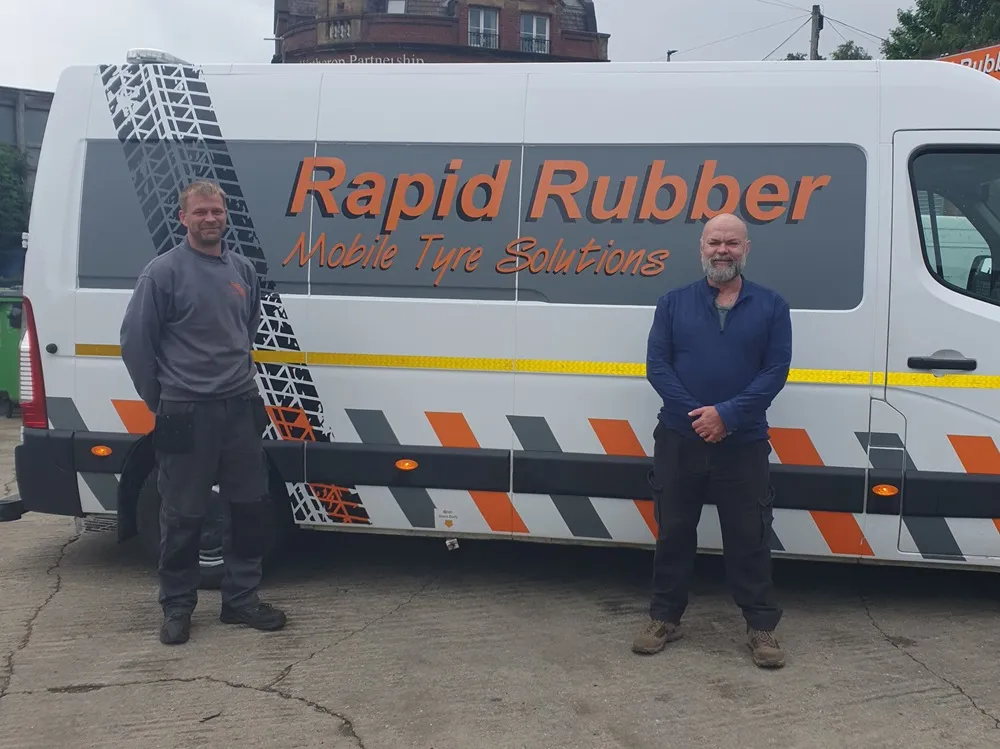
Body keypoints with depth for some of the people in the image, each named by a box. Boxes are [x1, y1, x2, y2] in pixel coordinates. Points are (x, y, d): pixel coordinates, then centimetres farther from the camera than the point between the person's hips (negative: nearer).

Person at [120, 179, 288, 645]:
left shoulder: (242, 269, 8)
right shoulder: (163, 272, -8)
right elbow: (135, 341, -6)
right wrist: (159, 401, -2)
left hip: (241, 408, 5)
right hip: (186, 414, -5)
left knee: (249, 508, 10)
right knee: (182, 517, 4)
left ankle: (241, 599, 24)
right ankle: (177, 608, 20)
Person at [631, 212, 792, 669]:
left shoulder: (771, 306, 4)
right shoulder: (673, 303, 6)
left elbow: (776, 370, -4)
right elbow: (657, 364, -1)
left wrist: (727, 414, -16)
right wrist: (695, 414, -14)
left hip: (744, 444, -1)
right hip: (679, 440, 1)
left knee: (749, 538, 5)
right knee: (674, 532, 10)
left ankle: (761, 627, 18)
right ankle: (664, 619, 23)